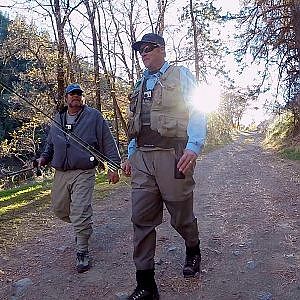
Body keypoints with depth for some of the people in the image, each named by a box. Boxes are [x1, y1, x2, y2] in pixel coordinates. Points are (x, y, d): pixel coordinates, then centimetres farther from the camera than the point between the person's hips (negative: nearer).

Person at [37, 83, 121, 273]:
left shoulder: (93, 116, 1)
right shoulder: (58, 119, 16)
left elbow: (108, 142, -2)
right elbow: (50, 143, 28)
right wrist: (44, 157, 9)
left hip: (84, 173, -6)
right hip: (61, 174, 6)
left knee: (80, 213, -11)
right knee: (59, 209, 14)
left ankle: (82, 252, 7)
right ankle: (83, 228, 43)